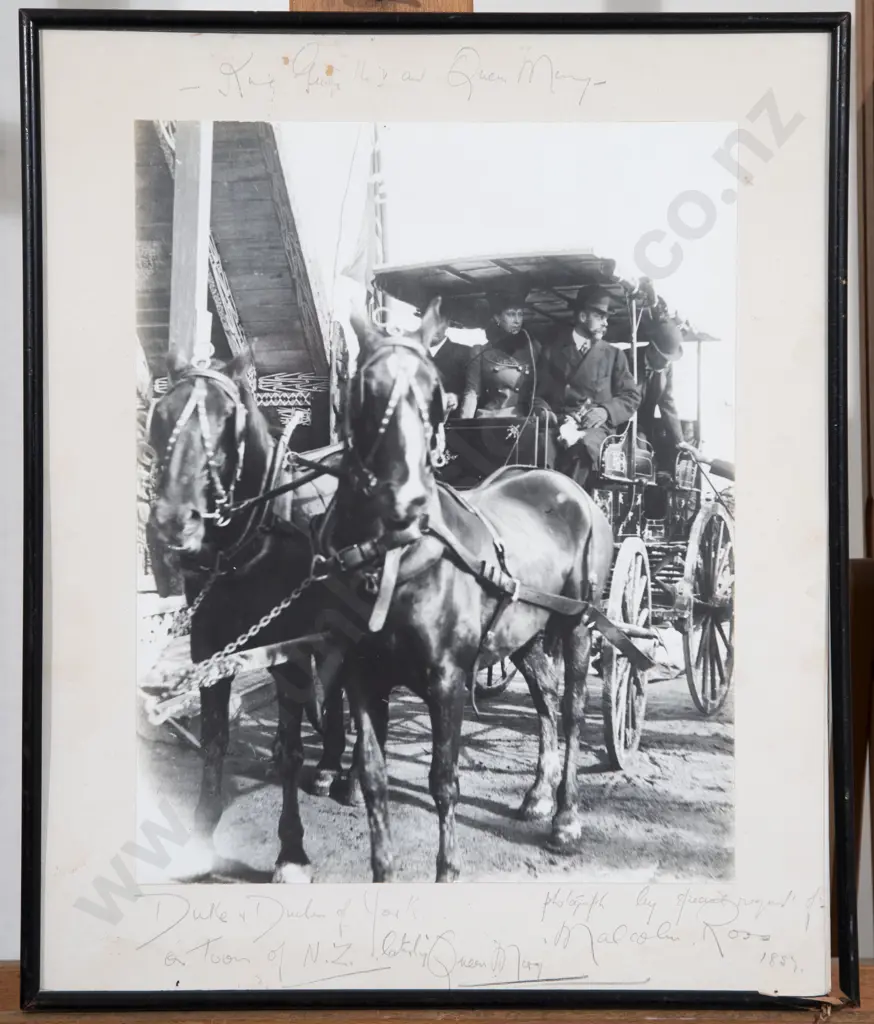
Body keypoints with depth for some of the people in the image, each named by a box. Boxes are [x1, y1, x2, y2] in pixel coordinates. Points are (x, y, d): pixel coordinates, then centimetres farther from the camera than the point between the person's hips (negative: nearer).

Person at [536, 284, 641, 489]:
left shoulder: (614, 355, 20)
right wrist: (546, 414, -11)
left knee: (582, 446, -37)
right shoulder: (552, 351, 17)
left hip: (596, 427, 0)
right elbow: (538, 391, 11)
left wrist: (606, 411, -7)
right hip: (558, 425, 0)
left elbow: (632, 396, 13)